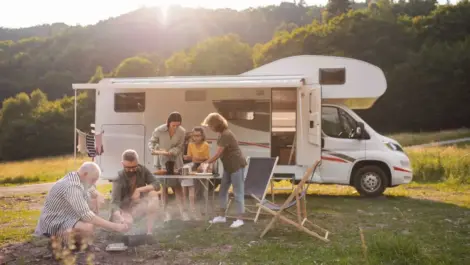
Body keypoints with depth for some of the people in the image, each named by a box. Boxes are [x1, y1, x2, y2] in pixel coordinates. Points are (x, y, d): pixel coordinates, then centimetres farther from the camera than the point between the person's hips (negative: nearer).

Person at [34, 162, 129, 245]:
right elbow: (86, 216, -34)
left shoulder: (77, 178, 1)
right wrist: (114, 226, -32)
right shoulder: (72, 187, -29)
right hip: (53, 224, -11)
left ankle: (77, 241, 7)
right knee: (88, 228, -33)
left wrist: (97, 195, -4)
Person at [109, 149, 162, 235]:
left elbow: (157, 184, -16)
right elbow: (115, 201, -31)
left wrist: (139, 190, -30)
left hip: (138, 205, 3)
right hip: (124, 209, -3)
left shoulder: (142, 170, -12)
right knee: (126, 223, -34)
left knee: (153, 194, -25)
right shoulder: (119, 178, -23)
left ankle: (149, 232, -17)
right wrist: (119, 217, -51)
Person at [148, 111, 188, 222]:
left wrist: (169, 152, -28)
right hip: (162, 161, -1)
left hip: (175, 161, 1)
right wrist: (153, 150, -30)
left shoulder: (182, 131, -16)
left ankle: (182, 211, 4)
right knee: (164, 186, 6)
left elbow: (179, 147, -12)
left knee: (177, 185, 0)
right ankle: (166, 212, 13)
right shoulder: (159, 130, -18)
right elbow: (151, 142, -9)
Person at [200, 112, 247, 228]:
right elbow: (221, 153, 9)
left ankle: (239, 219, 1)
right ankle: (221, 216, 21)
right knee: (222, 191, 13)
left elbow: (218, 154, -21)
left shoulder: (226, 135, -22)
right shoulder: (222, 134, 8)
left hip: (237, 166, -10)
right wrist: (208, 162, 2)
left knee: (238, 193, -4)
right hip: (228, 167, 10)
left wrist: (206, 163, -11)